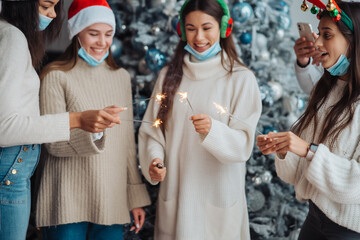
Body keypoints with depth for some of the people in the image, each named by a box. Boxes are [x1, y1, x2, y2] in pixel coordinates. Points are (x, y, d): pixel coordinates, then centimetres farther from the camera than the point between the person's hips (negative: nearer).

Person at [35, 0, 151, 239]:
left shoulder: (121, 77, 13)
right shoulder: (56, 76, -3)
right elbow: (54, 144, -9)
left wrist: (137, 196, 13)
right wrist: (89, 130, -28)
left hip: (112, 202, 4)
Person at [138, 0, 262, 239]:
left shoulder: (241, 78, -5)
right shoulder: (169, 75, 6)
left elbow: (243, 143, -9)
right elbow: (152, 130, 6)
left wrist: (213, 130, -28)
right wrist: (153, 161, -13)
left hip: (218, 199, -2)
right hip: (175, 195, 3)